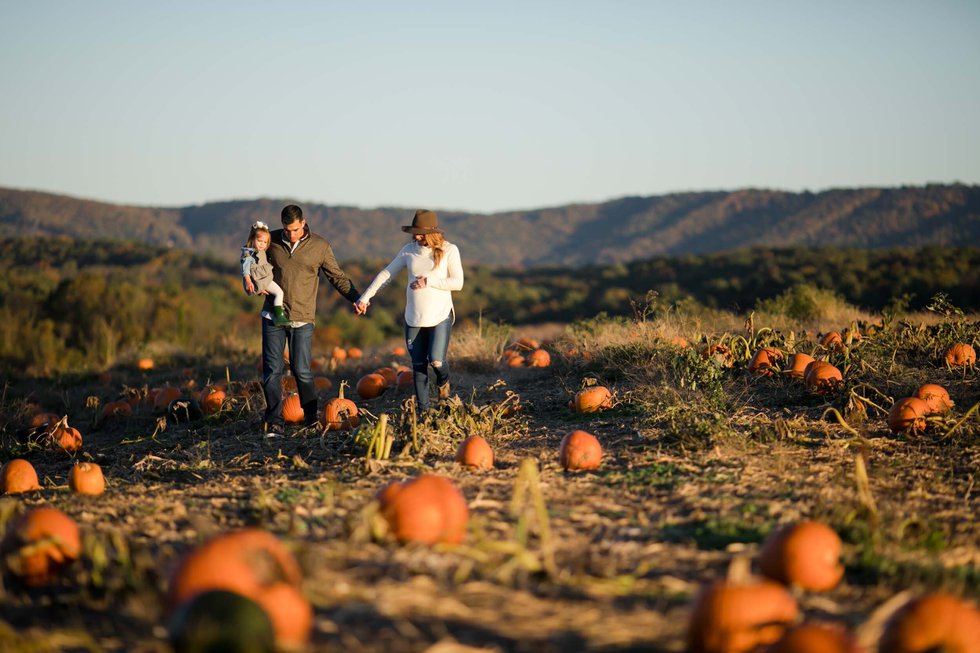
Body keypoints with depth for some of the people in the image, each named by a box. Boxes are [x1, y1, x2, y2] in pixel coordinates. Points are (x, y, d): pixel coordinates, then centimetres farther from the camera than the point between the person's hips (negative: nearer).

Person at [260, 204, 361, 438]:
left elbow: (337, 276, 3)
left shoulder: (320, 246, -2)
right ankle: (275, 423, 2)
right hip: (273, 315, 2)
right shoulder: (272, 240, 2)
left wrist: (355, 298, -10)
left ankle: (312, 419, 13)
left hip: (302, 320, -2)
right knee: (272, 371, -1)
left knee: (302, 371, -1)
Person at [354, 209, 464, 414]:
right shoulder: (409, 250, 4)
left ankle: (443, 379, 20)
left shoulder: (449, 250, -5)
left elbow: (458, 282, -8)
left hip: (440, 316, -3)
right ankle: (422, 410, 14)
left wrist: (428, 281, -16)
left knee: (436, 361, -16)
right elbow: (386, 274, 8)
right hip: (414, 318, 3)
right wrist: (365, 297, 2)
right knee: (418, 367, 5)